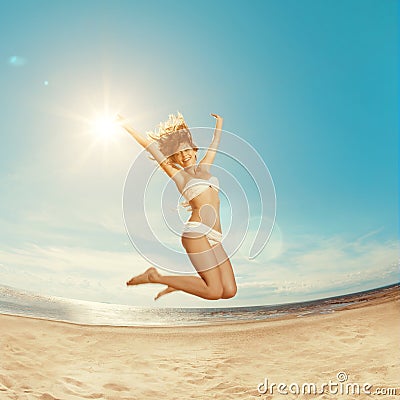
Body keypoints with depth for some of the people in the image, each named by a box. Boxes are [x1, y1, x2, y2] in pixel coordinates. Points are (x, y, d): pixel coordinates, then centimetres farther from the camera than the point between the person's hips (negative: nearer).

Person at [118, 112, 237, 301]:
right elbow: (150, 147, 10)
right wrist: (127, 127, 14)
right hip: (197, 233, -7)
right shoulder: (178, 174, 8)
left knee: (229, 291, -1)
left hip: (213, 239, 7)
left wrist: (219, 123, 51)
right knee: (214, 292, -10)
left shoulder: (203, 167, 22)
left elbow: (214, 144, 38)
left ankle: (178, 284, 15)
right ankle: (155, 276, 2)